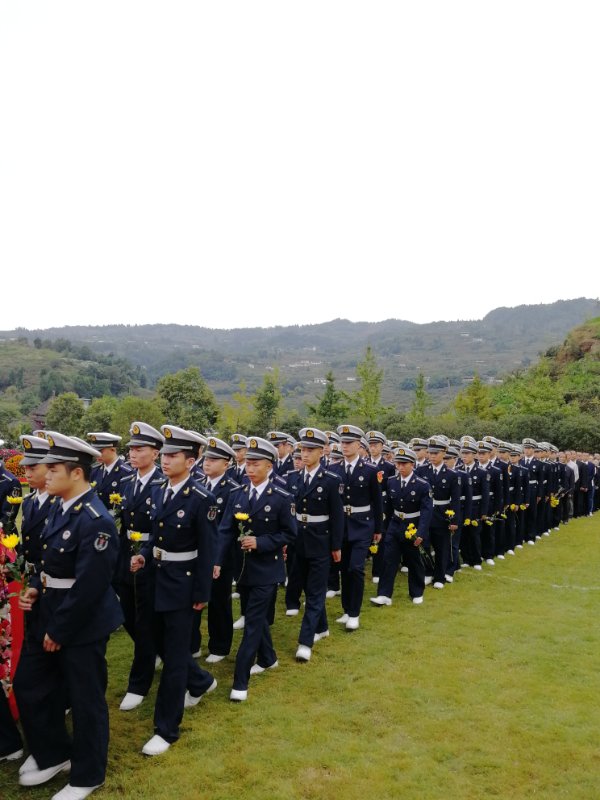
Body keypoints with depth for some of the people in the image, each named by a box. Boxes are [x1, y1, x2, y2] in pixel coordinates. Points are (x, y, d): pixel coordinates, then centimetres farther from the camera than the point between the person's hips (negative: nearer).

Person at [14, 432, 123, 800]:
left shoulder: (96, 521, -26)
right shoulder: (61, 507, 3)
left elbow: (89, 586, -25)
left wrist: (60, 631, -17)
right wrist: (36, 587, 1)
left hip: (82, 624, -9)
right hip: (50, 614, 10)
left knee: (86, 700, 9)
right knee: (28, 684, 21)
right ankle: (53, 754, 44)